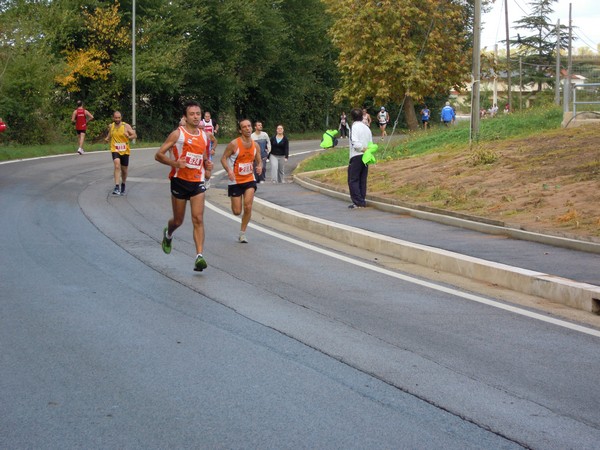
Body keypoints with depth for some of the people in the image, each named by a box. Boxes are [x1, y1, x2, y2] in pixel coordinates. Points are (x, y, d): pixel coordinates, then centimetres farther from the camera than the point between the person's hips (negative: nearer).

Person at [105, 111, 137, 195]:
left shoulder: (126, 126, -7)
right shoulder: (111, 126, 4)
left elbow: (135, 135, -8)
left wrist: (129, 136, -29)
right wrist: (107, 139, 2)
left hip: (125, 151, 0)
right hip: (115, 150, 0)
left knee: (124, 170, 13)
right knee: (117, 166, -25)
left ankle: (123, 185, 40)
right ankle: (117, 187, -30)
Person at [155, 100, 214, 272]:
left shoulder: (205, 136, 9)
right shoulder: (177, 134, -7)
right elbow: (158, 155, -8)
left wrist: (208, 166, 6)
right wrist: (175, 163, -23)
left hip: (197, 182, 3)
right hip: (180, 180, -3)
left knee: (198, 219, -11)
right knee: (178, 220, 10)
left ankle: (199, 256, -17)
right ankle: (168, 234, 46)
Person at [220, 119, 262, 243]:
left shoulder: (255, 145, 1)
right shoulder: (234, 144, -13)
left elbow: (259, 161, 12)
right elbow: (223, 158, -8)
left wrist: (259, 167, -12)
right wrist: (229, 170, -26)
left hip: (250, 179, 3)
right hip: (236, 181, -3)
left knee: (248, 207, -13)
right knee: (237, 212, 0)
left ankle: (242, 234, 4)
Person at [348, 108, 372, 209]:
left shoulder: (355, 127, -10)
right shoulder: (367, 128, 13)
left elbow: (355, 143, -20)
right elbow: (371, 144, 12)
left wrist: (363, 149, -10)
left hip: (356, 156, -7)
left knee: (353, 180, -2)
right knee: (362, 180, 12)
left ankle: (358, 201, -9)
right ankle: (362, 201, 12)